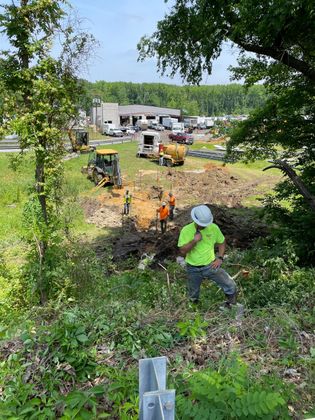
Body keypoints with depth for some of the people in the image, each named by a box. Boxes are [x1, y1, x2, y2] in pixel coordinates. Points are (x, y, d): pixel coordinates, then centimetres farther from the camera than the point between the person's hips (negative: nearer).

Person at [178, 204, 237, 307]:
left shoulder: (214, 227, -9)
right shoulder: (186, 230, -14)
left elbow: (221, 242, 7)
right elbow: (182, 251, -16)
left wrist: (220, 258, -5)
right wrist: (194, 241, -29)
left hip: (211, 266, 1)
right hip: (193, 269, 0)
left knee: (231, 286, -3)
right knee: (193, 297, 16)